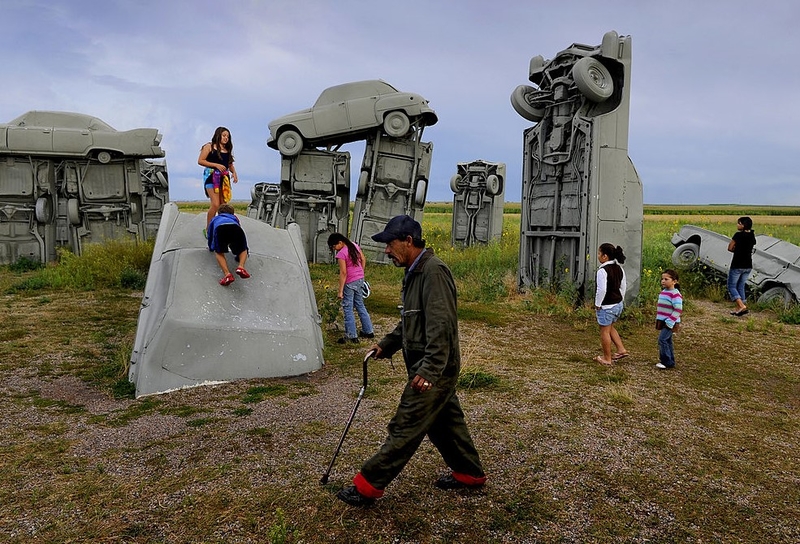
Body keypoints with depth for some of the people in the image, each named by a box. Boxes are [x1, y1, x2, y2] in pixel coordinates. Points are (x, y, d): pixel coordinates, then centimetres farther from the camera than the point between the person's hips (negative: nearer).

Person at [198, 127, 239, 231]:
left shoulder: (227, 150, 18)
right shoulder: (209, 146, 3)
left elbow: (230, 164, 24)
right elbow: (200, 161, -3)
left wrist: (234, 172, 3)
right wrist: (216, 165, -13)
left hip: (224, 177, 6)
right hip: (211, 176, -6)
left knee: (224, 205, 2)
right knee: (215, 204, -15)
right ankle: (208, 229, -5)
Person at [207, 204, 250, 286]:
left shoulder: (215, 219, 45)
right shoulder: (234, 218, 47)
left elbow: (210, 235, 53)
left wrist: (211, 248, 72)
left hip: (220, 228, -1)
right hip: (235, 228, 1)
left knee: (219, 252, 16)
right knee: (243, 250, 23)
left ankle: (227, 274, -12)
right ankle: (241, 266, -9)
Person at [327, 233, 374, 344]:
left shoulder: (341, 254, -20)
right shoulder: (355, 246, 2)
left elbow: (343, 273, -21)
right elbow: (363, 260, 11)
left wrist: (340, 291, -17)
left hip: (350, 283, -8)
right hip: (360, 280, 8)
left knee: (348, 309, 3)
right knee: (360, 305, 19)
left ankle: (351, 336, 6)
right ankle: (368, 331, 26)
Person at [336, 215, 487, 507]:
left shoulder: (434, 271, -20)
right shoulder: (415, 272, 13)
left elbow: (441, 327, -27)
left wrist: (429, 370, -28)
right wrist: (386, 344, 17)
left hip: (433, 372, -10)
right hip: (434, 370, 11)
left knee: (404, 429, -2)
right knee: (445, 422, 21)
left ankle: (368, 485, 7)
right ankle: (469, 473, 36)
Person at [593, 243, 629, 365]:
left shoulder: (602, 270, -21)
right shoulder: (619, 268, 5)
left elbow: (602, 290, -25)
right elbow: (623, 286, 13)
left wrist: (597, 304, -14)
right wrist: (620, 300, 20)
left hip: (606, 306, -9)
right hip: (618, 304, 9)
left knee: (604, 331, 5)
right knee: (610, 328, 26)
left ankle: (607, 359, 15)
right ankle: (621, 350, 24)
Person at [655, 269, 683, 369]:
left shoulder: (675, 294, -17)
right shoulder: (662, 292, 11)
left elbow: (678, 310, -21)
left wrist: (670, 322, -22)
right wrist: (658, 320, 19)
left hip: (670, 323, -9)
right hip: (662, 322, 9)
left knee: (662, 339, -15)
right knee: (667, 341, 13)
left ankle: (667, 362, -7)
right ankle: (671, 362, 22)